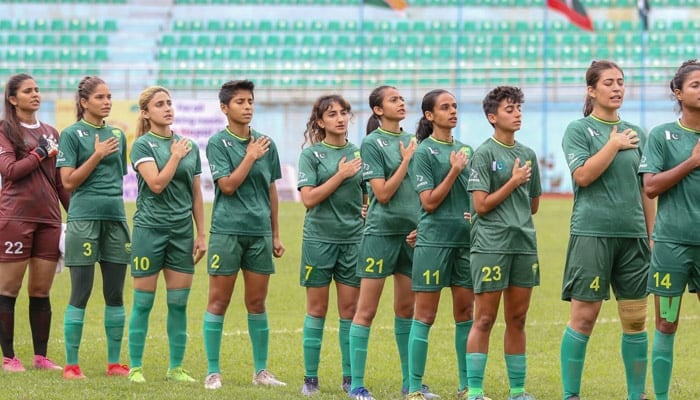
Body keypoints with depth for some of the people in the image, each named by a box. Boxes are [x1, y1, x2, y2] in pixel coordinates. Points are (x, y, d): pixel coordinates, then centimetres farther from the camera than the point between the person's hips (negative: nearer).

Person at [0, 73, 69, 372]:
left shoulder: (50, 133, 16)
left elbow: (60, 180, 18)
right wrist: (41, 153, -9)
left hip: (49, 218, 5)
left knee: (42, 291, 6)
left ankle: (41, 357, 10)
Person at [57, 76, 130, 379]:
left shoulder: (117, 135, 13)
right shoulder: (72, 134, -2)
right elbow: (69, 182, -8)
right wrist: (97, 155, -15)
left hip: (115, 217, 5)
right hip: (84, 217, -5)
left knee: (115, 294, 6)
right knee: (81, 294, -4)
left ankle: (114, 363, 12)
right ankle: (71, 365, 0)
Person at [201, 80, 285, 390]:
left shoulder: (265, 143, 10)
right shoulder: (218, 143, -3)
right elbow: (228, 185, -12)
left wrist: (275, 234, 15)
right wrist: (251, 157, -13)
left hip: (260, 232, 4)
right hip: (227, 230, -4)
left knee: (257, 303, 8)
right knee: (219, 301, 0)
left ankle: (260, 370, 15)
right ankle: (213, 372, 5)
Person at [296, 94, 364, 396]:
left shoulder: (359, 153, 8)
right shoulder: (312, 154, -2)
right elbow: (309, 198, -12)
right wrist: (341, 175, -15)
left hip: (353, 238, 3)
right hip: (319, 238, -3)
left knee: (350, 309, 4)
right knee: (317, 309, 2)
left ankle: (350, 377, 9)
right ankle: (310, 378, 7)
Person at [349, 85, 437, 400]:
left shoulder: (412, 140, 11)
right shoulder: (371, 143, -7)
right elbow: (383, 193, -13)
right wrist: (406, 160, -12)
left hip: (411, 230, 6)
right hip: (381, 230, -6)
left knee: (406, 308, 11)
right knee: (367, 309, -2)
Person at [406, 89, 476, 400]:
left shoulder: (465, 149, 12)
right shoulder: (424, 152, -5)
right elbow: (429, 201, -10)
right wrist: (454, 171, -16)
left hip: (466, 237, 6)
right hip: (434, 239, -6)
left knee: (465, 312, 8)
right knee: (425, 315, -4)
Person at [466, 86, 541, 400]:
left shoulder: (527, 154, 13)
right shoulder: (484, 155, -5)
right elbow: (482, 205, -11)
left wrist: (511, 215, 11)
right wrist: (514, 182, -10)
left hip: (524, 244, 6)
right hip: (490, 246, -6)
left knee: (517, 320, 10)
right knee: (484, 320, -4)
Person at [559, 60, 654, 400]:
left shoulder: (635, 134, 14)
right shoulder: (579, 130, 0)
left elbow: (646, 190, 17)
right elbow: (583, 175, -14)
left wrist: (652, 235, 13)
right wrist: (615, 144, -10)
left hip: (632, 234, 5)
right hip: (592, 232, -5)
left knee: (636, 319, 5)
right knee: (584, 316, -5)